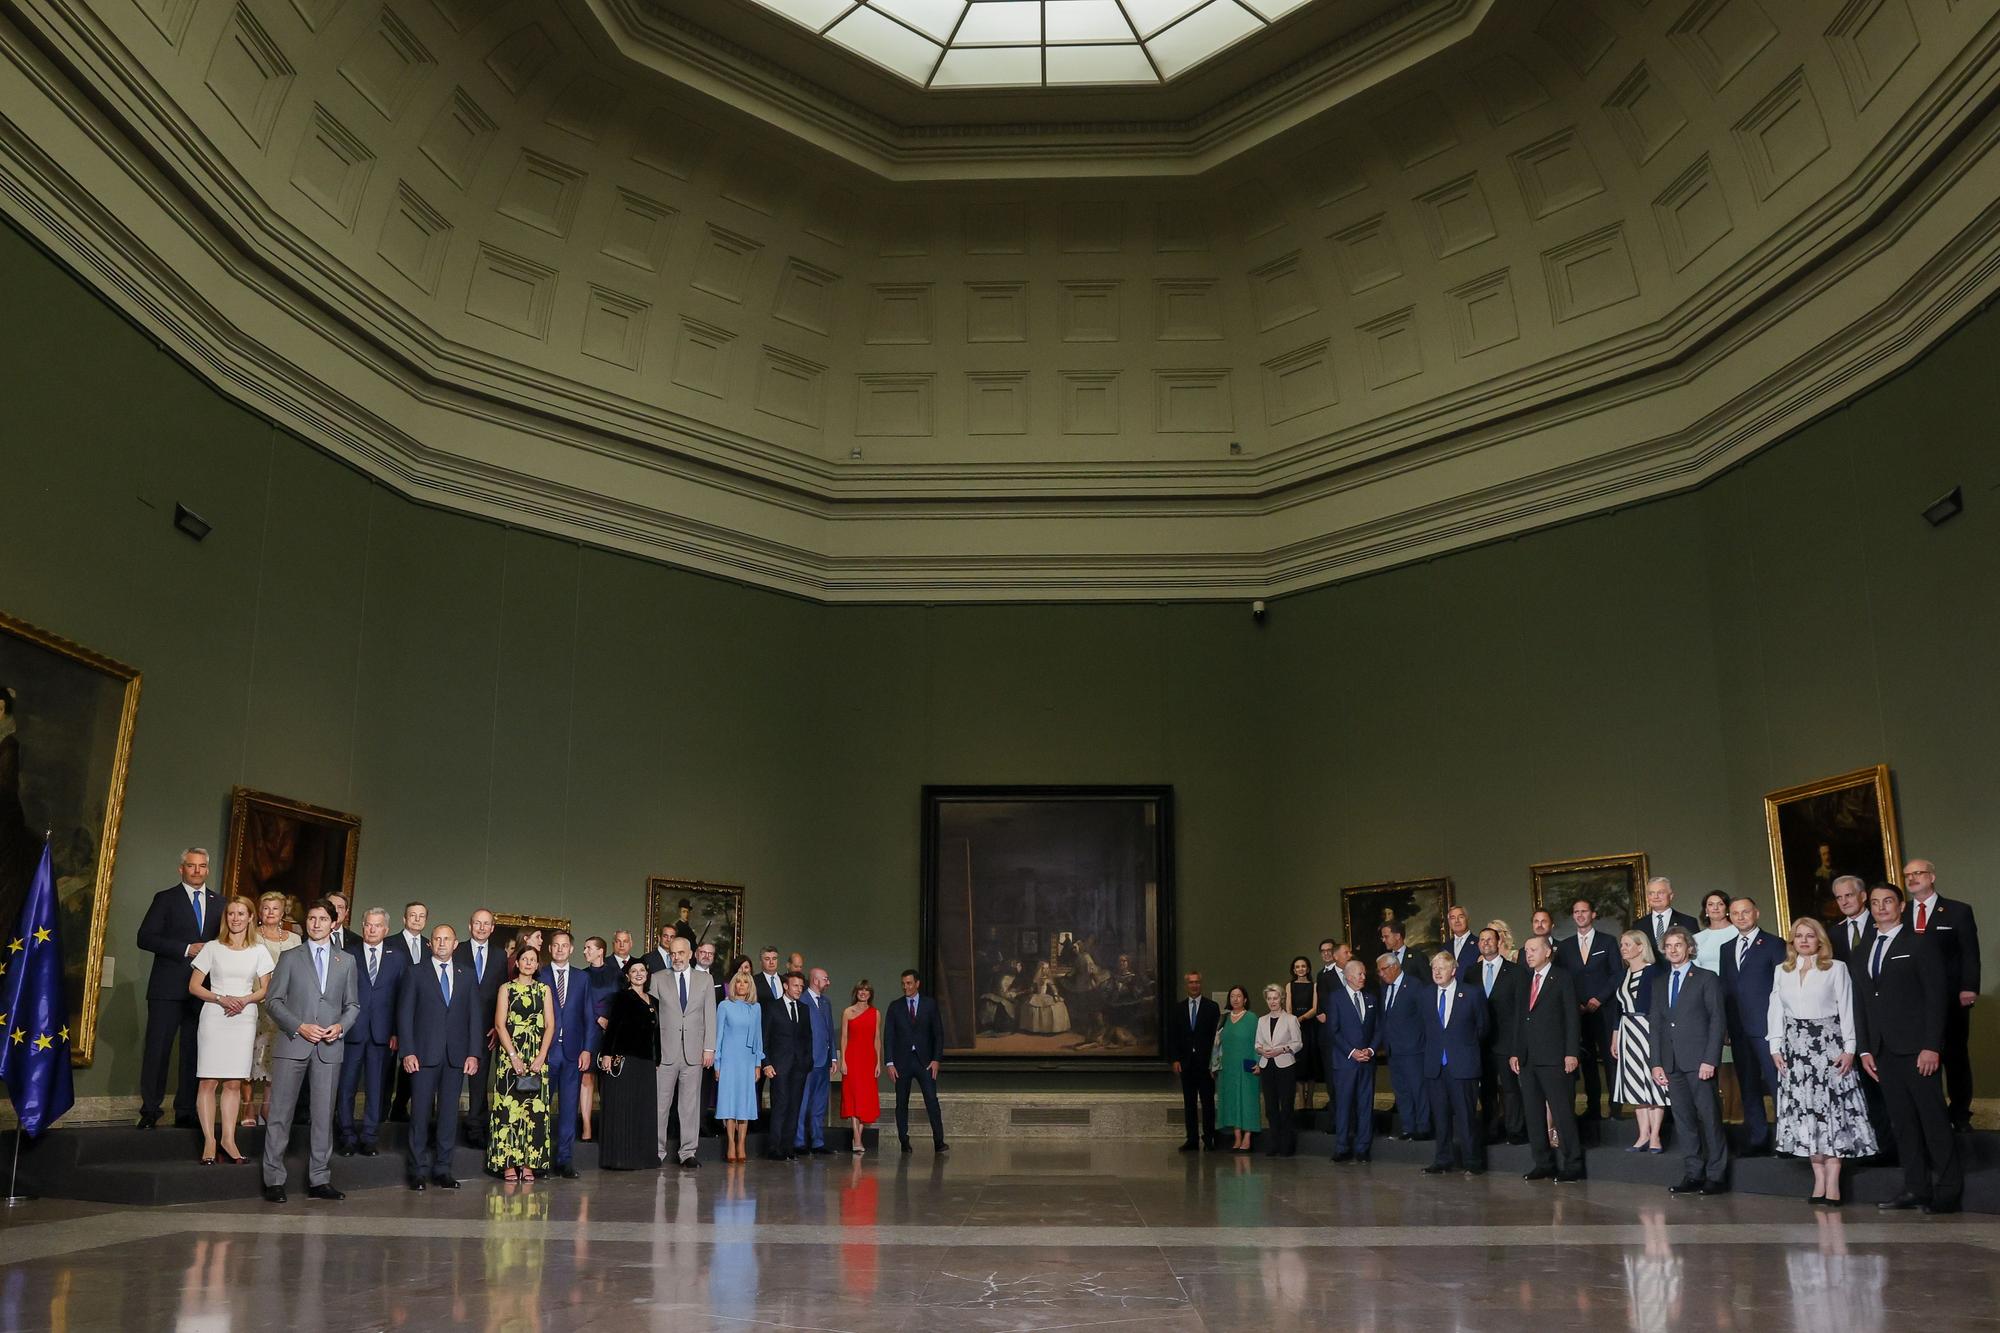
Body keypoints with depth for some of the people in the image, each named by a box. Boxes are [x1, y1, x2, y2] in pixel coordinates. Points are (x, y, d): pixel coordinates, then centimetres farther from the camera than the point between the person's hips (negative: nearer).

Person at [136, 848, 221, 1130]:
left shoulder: (219, 903, 13)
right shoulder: (166, 899, 4)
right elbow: (145, 937, -5)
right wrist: (187, 949, -13)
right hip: (169, 988, -3)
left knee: (194, 1052, 5)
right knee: (158, 1049, -3)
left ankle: (186, 1113, 10)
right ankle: (150, 1112, 5)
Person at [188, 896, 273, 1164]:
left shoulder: (258, 952, 8)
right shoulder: (212, 948, 4)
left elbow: (266, 989, 10)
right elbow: (194, 986, 2)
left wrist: (245, 1000, -10)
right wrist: (220, 999, -13)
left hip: (244, 1019, 2)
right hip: (214, 1018, -2)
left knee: (234, 1082, 3)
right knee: (209, 1081, -5)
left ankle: (228, 1139, 6)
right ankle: (209, 1141, -1)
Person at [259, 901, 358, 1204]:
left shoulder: (346, 960, 12)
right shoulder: (290, 958, 7)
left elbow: (353, 1004, 14)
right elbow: (273, 1000, 2)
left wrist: (341, 1026, -6)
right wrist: (300, 1027, -10)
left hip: (330, 1047, 2)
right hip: (292, 1044, -2)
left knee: (324, 1115, 5)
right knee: (280, 1113, -2)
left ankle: (319, 1180, 11)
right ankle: (274, 1180, 5)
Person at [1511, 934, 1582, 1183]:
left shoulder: (1562, 979, -1)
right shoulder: (1525, 982, 16)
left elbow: (1572, 1017, -6)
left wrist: (1571, 1053, -13)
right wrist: (1514, 1052, 10)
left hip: (1554, 1058, -6)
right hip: (1527, 1059, 6)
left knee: (1562, 1112, -6)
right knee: (1533, 1114, 7)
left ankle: (1572, 1164, 0)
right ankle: (1543, 1163, 13)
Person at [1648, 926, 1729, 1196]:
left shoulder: (1707, 979, 2)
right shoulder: (1659, 984, 18)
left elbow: (1718, 1021, -4)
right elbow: (1655, 1025, 16)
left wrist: (1710, 1060, -13)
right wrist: (1656, 1063, 7)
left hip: (1699, 1061, -5)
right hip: (1672, 1063, 5)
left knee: (1709, 1118, -4)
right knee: (1684, 1121, 5)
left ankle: (1716, 1176, 3)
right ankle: (1693, 1175, 9)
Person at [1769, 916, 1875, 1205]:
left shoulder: (1836, 968, 1)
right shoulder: (1782, 971, 11)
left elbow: (1847, 1009, -2)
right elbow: (1776, 1011, 11)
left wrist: (1849, 1049, -8)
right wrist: (1775, 1048, 4)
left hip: (1829, 1045, -3)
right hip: (1795, 1047, 3)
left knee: (1832, 1109, -6)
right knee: (1804, 1112, 1)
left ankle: (1832, 1182, -4)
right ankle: (1819, 1179, 5)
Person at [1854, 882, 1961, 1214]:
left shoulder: (1919, 943, -1)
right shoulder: (1864, 951, 15)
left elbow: (1937, 996, -7)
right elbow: (1860, 1003, 14)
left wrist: (1931, 1046, -14)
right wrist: (1865, 1049, 8)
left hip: (1916, 1048, -5)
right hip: (1884, 1050, 5)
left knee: (1934, 1118, -2)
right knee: (1901, 1122, 6)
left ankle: (1949, 1189, 6)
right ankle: (1915, 1189, 10)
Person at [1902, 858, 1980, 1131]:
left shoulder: (1959, 911, 2)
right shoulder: (1900, 915, 11)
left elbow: (1970, 954, -4)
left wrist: (1969, 988, -14)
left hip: (1951, 1001, -2)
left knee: (1955, 1057, 7)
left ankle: (1960, 1115, 17)